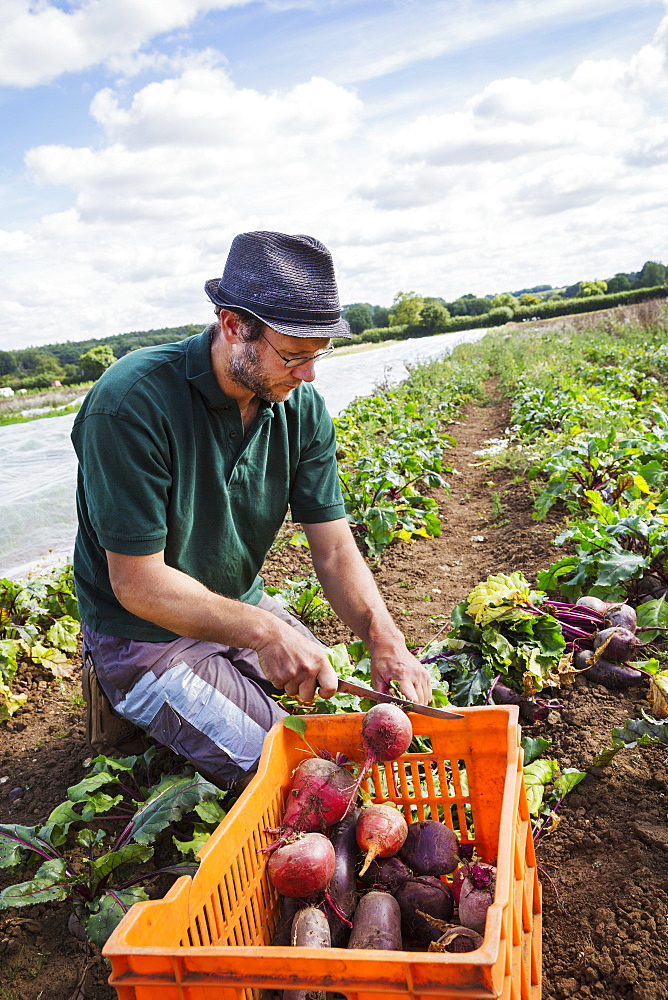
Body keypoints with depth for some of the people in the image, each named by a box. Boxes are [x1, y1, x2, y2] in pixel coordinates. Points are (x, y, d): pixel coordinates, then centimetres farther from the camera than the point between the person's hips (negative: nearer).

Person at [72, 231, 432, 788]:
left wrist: (385, 640, -25)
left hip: (244, 609, 6)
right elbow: (138, 582, -26)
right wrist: (264, 633, -36)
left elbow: (334, 548, -9)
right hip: (147, 636, -6)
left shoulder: (301, 408, -8)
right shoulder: (132, 403, -28)